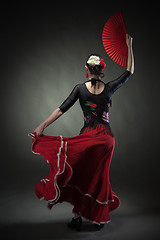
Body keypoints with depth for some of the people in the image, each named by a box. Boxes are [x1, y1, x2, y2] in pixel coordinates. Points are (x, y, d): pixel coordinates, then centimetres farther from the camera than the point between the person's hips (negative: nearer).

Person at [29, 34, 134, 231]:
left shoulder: (80, 88, -2)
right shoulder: (109, 88, 2)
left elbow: (62, 109, -7)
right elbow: (129, 72, 14)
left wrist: (42, 126, -5)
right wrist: (129, 47, 18)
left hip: (88, 137, -2)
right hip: (106, 137, 2)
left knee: (81, 175, 8)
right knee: (99, 176, 13)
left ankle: (78, 216, 8)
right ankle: (99, 218, 22)